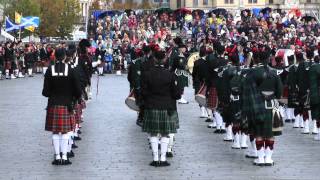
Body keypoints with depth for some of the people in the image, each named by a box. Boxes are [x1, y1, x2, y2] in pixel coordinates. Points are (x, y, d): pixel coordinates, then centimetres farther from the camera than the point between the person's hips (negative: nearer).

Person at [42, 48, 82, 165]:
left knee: (55, 132, 7)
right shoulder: (70, 70, -7)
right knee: (65, 132, 4)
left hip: (53, 105, 1)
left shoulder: (50, 70, -5)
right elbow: (77, 89, -5)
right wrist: (75, 97, 15)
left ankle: (57, 157, 9)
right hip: (66, 105, -1)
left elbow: (45, 92, -4)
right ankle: (64, 157, 3)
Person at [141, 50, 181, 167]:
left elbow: (144, 92, -3)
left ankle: (155, 158, 7)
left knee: (153, 134, 8)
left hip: (151, 108, 1)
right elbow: (176, 93, -6)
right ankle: (163, 158, 4)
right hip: (167, 108, -1)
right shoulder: (170, 75, -9)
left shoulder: (147, 74, -6)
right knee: (165, 134, 6)